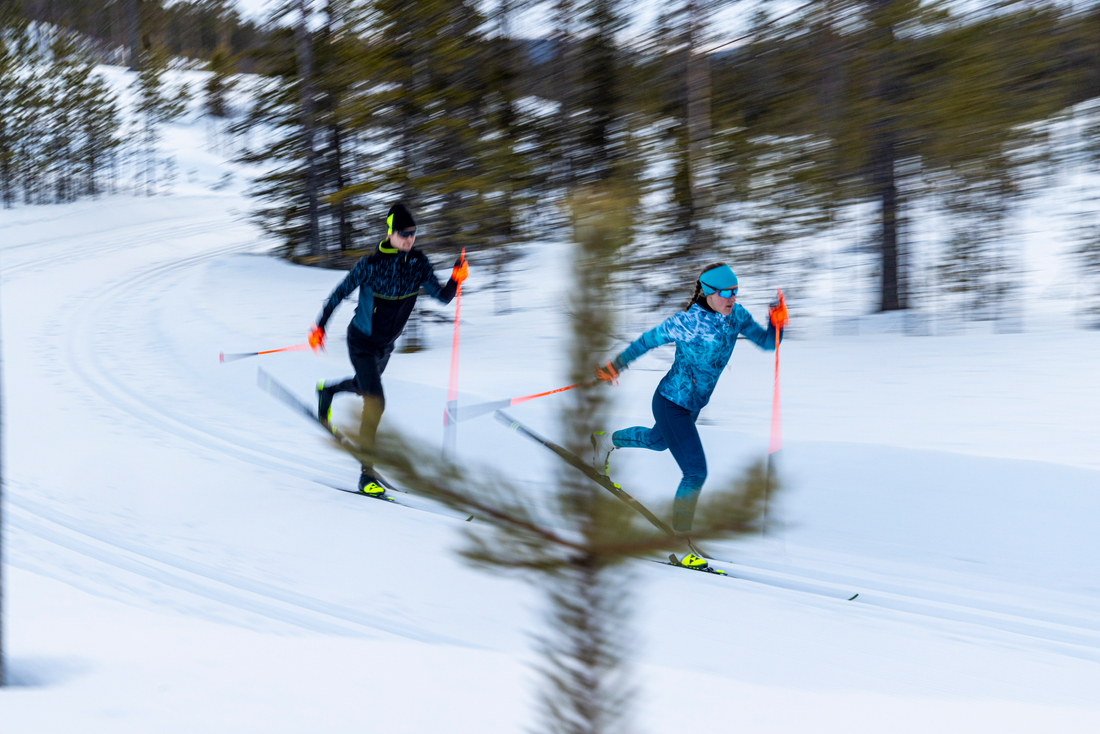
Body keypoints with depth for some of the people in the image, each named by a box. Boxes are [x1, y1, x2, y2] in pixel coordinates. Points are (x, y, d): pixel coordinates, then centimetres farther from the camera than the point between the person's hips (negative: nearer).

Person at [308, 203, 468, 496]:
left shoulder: (419, 263, -11)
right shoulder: (371, 265, -25)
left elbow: (443, 296, -12)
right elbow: (339, 294, -15)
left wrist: (456, 279, -32)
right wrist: (320, 327, -13)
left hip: (386, 344, 7)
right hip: (362, 342, -6)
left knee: (364, 386, 32)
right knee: (375, 402, -19)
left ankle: (328, 390, 66)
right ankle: (367, 474, -15)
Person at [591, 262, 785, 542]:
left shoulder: (736, 315, -9)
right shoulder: (689, 322, -28)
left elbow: (767, 342, -5)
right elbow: (648, 340, -17)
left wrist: (776, 324, -27)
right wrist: (615, 366, -8)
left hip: (693, 405, 9)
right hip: (671, 406, -9)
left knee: (659, 441, 36)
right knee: (696, 473, -11)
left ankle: (608, 440, 62)